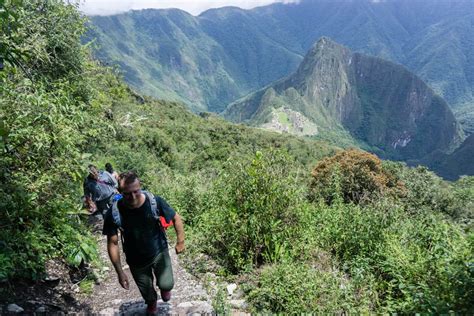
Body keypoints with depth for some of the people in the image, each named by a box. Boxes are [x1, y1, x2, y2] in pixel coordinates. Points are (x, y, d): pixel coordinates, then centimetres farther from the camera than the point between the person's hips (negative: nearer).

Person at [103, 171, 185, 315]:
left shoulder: (155, 201, -27)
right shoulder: (114, 213, -27)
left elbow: (176, 218, -9)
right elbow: (112, 244, -14)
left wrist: (180, 241, -5)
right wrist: (120, 272, -12)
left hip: (159, 251, -1)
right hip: (136, 260, 1)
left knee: (166, 284, -9)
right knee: (146, 292, 20)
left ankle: (163, 287, 32)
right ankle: (151, 303, 59)